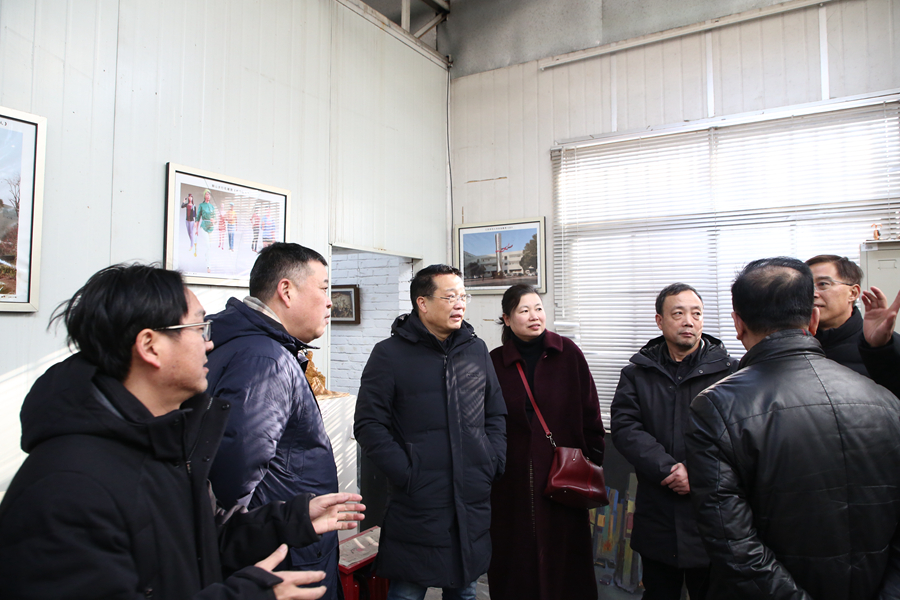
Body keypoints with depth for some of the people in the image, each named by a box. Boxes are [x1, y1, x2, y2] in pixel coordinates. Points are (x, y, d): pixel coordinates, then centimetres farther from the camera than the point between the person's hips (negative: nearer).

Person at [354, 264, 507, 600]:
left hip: (473, 503, 5)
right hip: (417, 506, -4)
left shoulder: (476, 350, 9)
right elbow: (369, 425, -9)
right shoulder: (390, 354, -7)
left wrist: (494, 462, 3)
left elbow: (496, 413, 15)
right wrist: (406, 473, -15)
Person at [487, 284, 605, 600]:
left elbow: (589, 411, 1)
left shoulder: (568, 353, -1)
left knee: (564, 557, 9)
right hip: (513, 482, 1)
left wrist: (593, 460, 0)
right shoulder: (494, 362, 1)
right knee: (517, 558, 10)